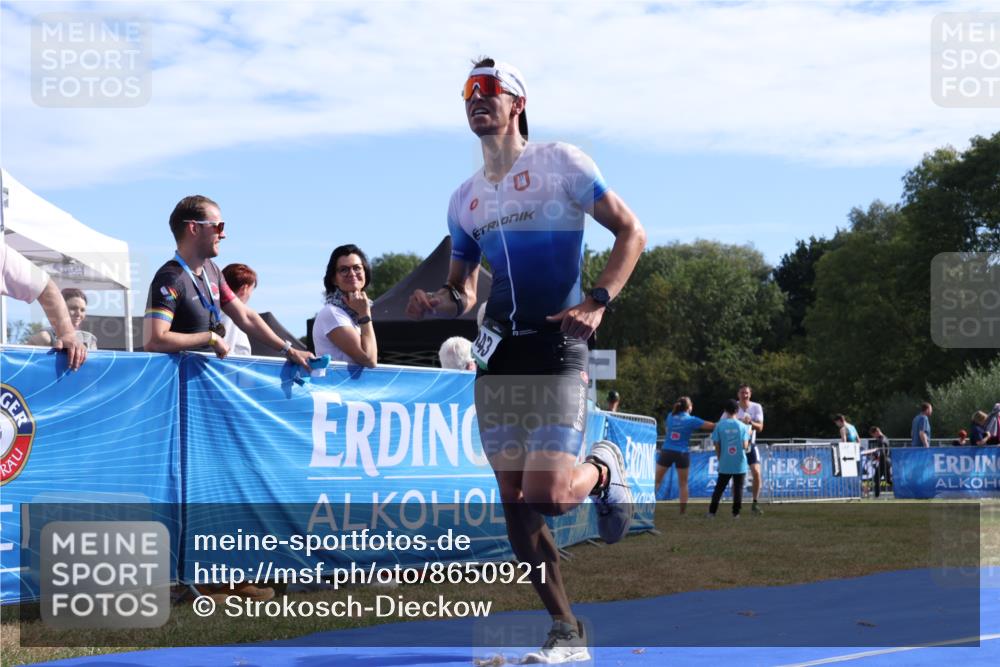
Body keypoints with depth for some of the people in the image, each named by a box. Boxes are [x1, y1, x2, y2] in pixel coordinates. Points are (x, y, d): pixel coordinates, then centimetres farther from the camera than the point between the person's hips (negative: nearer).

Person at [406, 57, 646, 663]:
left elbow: (631, 232, -2)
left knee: (546, 496, -17)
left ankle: (603, 469, 19)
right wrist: (437, 304, -2)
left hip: (557, 349, -6)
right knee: (514, 502, 2)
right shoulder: (465, 198, 15)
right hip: (498, 354, 6)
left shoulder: (561, 162, -1)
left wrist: (597, 302, -14)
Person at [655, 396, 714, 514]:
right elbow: (712, 426, -2)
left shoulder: (670, 416, 6)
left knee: (656, 481, 8)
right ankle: (683, 511, 9)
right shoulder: (691, 420, -4)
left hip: (666, 451, 2)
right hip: (682, 454, -2)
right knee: (683, 484, 10)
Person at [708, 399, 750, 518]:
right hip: (740, 464, 0)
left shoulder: (719, 425, -3)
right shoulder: (743, 426, -2)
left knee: (719, 488, 10)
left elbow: (717, 446, 0)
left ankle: (712, 512, 9)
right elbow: (745, 445, -7)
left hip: (725, 464, 1)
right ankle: (736, 513, 7)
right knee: (738, 489, 8)